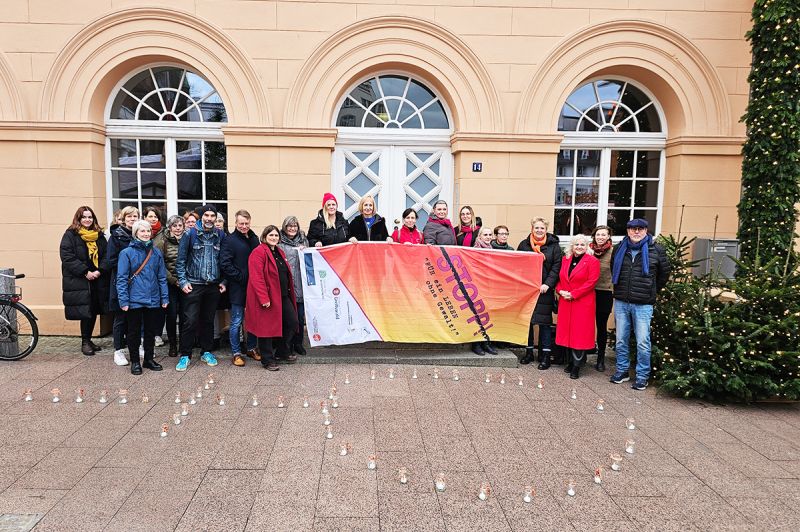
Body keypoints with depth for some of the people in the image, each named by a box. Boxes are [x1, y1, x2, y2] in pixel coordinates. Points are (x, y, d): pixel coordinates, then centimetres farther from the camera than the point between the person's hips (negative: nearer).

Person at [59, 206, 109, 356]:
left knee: (94, 311, 7)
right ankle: (85, 342, 8)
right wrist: (85, 272, -16)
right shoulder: (70, 235, -2)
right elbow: (67, 257, -11)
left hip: (98, 280, 4)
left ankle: (88, 340, 21)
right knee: (86, 312, -5)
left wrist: (99, 271, -7)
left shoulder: (99, 235, 12)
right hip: (78, 281, -4)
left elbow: (106, 256, 9)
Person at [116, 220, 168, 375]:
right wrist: (123, 301, -11)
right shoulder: (127, 253, -6)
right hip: (134, 300, -3)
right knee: (134, 332, 8)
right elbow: (121, 278, -7)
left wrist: (165, 297, 3)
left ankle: (149, 359, 26)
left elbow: (162, 277, 7)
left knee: (151, 331, 13)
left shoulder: (156, 252, 5)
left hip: (153, 300, 3)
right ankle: (135, 361, 20)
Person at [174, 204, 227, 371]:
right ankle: (185, 355, 6)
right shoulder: (190, 234, -3)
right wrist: (183, 281, -8)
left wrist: (224, 281, 4)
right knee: (190, 321, -5)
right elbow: (181, 260, -1)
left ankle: (207, 352, 24)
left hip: (213, 286, 3)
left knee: (208, 320, 12)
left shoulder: (221, 235, 4)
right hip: (194, 285, -3)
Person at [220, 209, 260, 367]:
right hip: (238, 288, -5)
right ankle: (236, 353, 13)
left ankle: (251, 348, 28)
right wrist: (241, 277, -16)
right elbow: (225, 264, -14)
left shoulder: (254, 238, 10)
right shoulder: (230, 240, -7)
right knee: (236, 322, 2)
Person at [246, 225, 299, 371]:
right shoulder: (258, 252, -12)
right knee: (267, 327, 1)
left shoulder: (279, 252, 16)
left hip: (283, 296, 8)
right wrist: (264, 298, -24)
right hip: (267, 298, -8)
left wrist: (290, 291, 16)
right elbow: (256, 278, -20)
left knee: (292, 322, 9)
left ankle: (282, 352, 27)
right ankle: (268, 360, 13)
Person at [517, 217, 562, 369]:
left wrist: (547, 284, -14)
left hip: (544, 290, -3)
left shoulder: (553, 246, 2)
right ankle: (529, 352, 21)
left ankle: (546, 355, 5)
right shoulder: (524, 245, 8)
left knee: (545, 322, -2)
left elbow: (556, 267, -3)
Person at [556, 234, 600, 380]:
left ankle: (577, 366, 2)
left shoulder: (592, 261, -5)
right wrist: (560, 291, -5)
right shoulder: (565, 259, 12)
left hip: (583, 303, -5)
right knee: (567, 331, 10)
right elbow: (560, 278, 15)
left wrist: (573, 294, -16)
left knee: (580, 333, -4)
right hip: (565, 302, 5)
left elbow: (591, 282, -13)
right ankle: (571, 361, 22)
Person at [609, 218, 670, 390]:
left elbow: (664, 274, 11)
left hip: (643, 305, -3)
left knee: (643, 342, 0)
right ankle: (622, 371, 24)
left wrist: (651, 291, 12)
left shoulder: (656, 250, -2)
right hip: (621, 302, 3)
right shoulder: (619, 248, 6)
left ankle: (642, 376, 12)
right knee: (621, 340, 10)